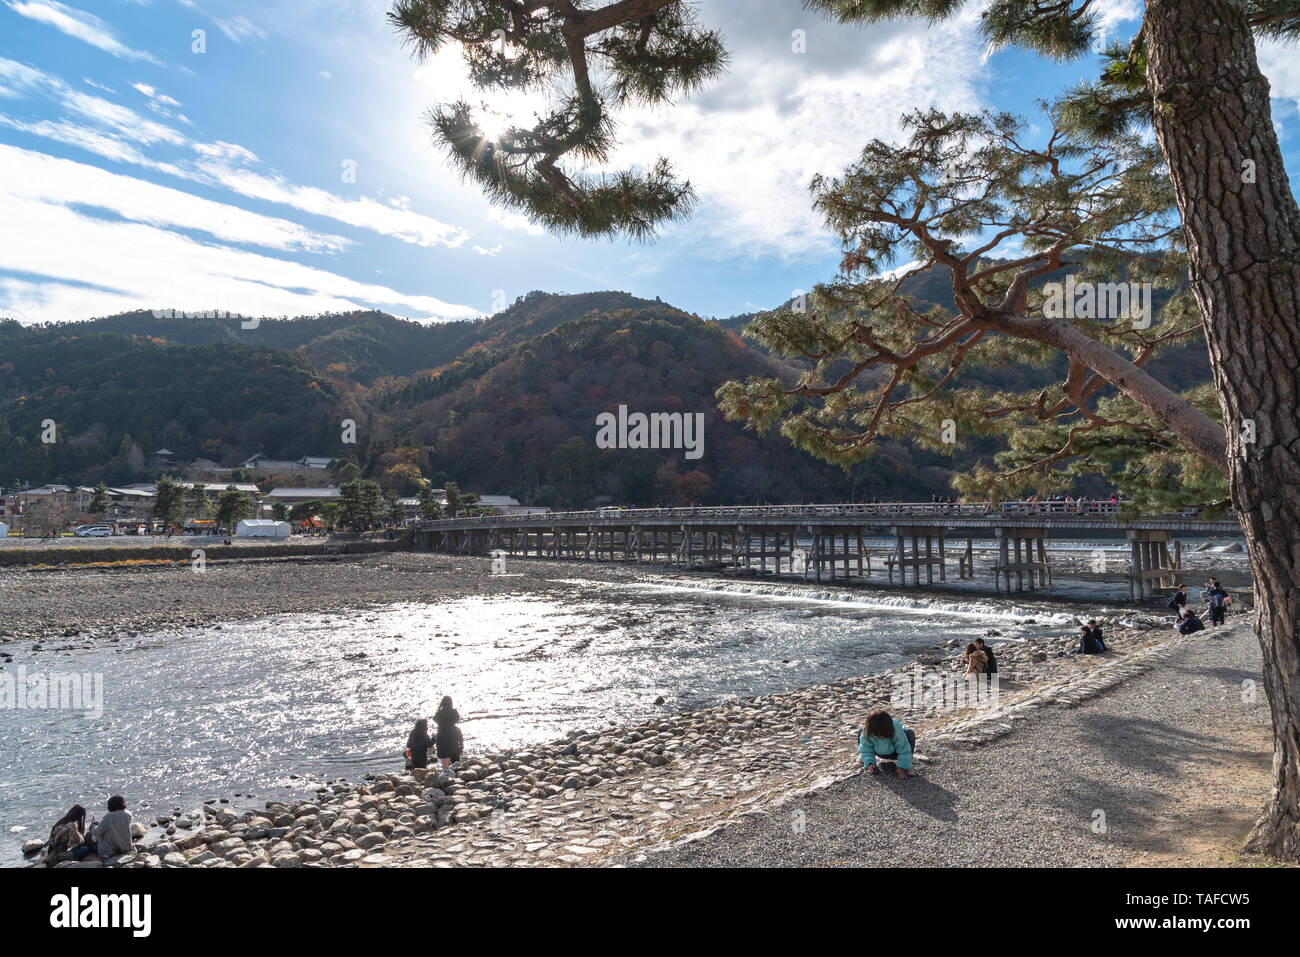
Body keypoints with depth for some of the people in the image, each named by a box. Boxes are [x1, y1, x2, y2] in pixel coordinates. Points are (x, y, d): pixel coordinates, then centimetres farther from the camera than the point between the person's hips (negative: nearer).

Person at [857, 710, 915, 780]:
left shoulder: (897, 730, -37)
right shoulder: (866, 732, -31)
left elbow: (904, 750, -28)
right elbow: (866, 750, -18)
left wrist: (902, 768, -33)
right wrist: (869, 763, -35)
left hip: (895, 752, -2)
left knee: (910, 733, -30)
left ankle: (906, 767, -16)